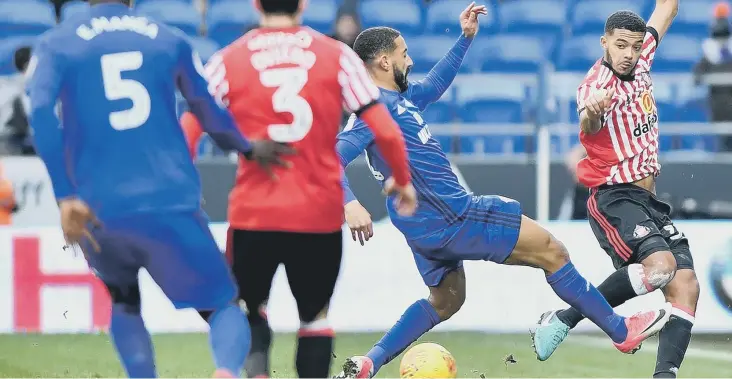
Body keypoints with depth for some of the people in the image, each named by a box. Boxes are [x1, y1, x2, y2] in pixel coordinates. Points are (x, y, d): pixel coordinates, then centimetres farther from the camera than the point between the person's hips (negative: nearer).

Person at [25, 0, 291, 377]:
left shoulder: (55, 45, 5)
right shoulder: (170, 41, 9)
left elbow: (41, 114, -12)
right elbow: (213, 116, 13)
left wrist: (66, 196, -14)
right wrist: (249, 149, 33)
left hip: (98, 213, 1)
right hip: (170, 206, -1)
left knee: (124, 303, 29)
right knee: (222, 305, 9)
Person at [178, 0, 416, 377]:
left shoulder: (228, 60, 0)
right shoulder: (337, 56, 0)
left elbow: (185, 137, -5)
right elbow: (385, 131, -1)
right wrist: (402, 179, 15)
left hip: (253, 215, 0)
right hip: (320, 216, 0)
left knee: (247, 308, 20)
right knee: (315, 316, 18)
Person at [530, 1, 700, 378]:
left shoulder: (638, 63, 5)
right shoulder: (596, 85, -18)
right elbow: (588, 127, -42)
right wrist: (591, 113, -64)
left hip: (650, 202, 8)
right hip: (615, 198, -8)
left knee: (686, 286, -7)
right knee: (659, 265, -31)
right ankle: (563, 319, -18)